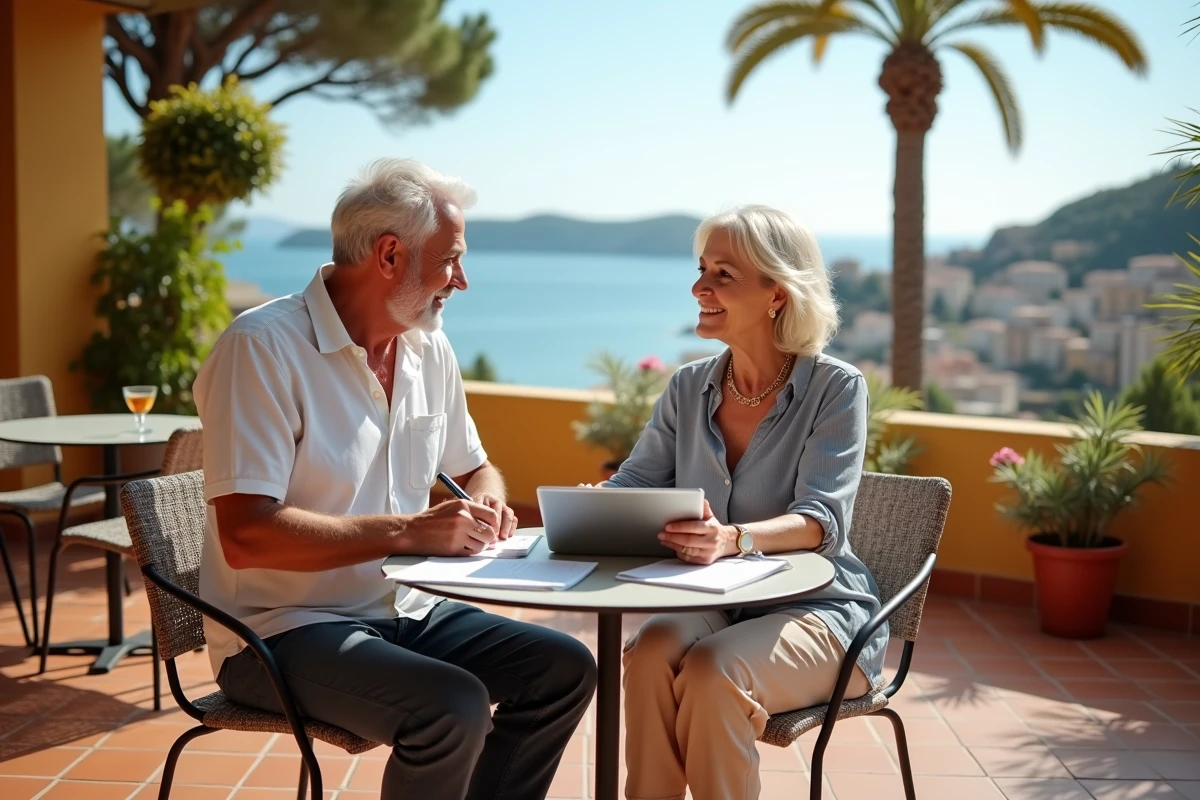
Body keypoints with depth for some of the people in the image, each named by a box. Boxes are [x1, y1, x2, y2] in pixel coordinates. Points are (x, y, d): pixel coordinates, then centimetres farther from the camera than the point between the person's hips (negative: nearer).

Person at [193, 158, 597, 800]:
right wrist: (407, 531, -25)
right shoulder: (262, 348, -17)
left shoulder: (429, 349, 7)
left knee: (563, 669, -5)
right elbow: (245, 536, -25)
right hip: (282, 628, -7)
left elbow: (476, 470, 22)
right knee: (454, 709, -29)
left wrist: (488, 506, -2)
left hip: (402, 612, 8)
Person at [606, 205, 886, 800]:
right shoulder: (688, 388, 6)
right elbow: (635, 482, 9)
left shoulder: (836, 388, -8)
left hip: (815, 610, -4)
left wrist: (734, 539, -39)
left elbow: (822, 519, -19)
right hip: (713, 605, 4)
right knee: (650, 651, -28)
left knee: (712, 669, -32)